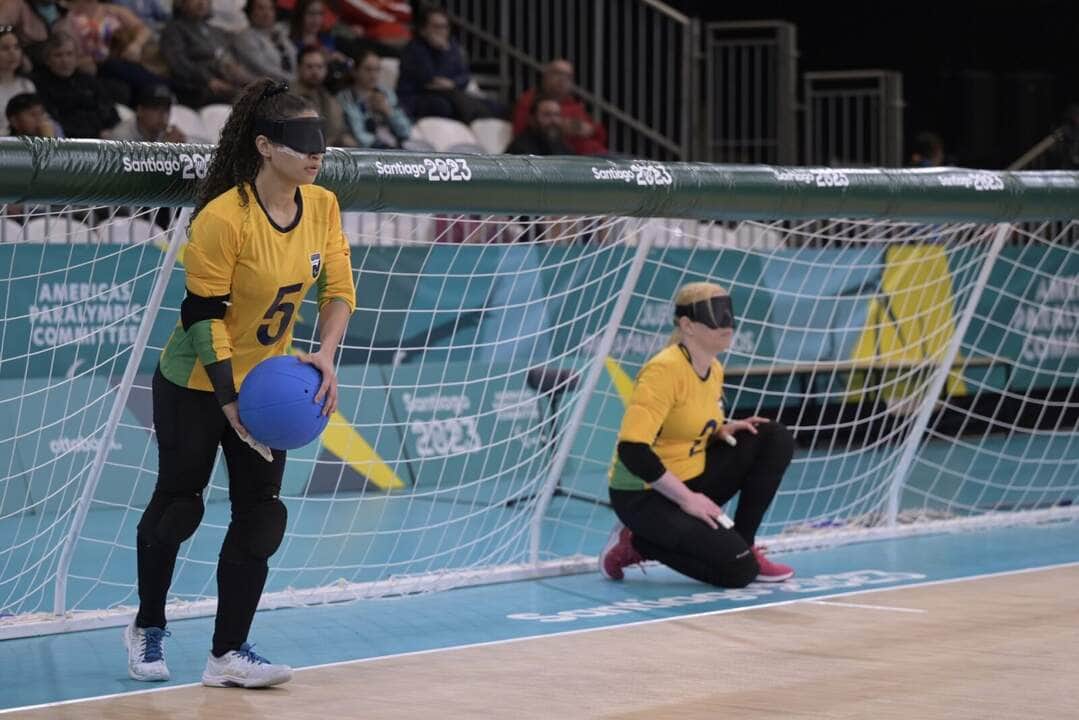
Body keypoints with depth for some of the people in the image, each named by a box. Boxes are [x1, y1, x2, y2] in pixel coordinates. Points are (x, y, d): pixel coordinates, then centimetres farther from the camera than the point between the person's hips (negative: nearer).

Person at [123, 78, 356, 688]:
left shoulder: (322, 206, -7)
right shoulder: (223, 217, -25)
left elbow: (339, 287, -1)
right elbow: (203, 313, -21)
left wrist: (325, 355, -18)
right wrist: (228, 398, -23)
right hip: (193, 385, -5)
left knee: (262, 515, -2)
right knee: (178, 506, 7)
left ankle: (229, 654, 4)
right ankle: (148, 629, 29)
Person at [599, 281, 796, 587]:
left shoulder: (715, 370, 5)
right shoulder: (664, 370, -22)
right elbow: (632, 449, -29)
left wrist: (724, 430, -2)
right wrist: (686, 498, -25)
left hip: (692, 480, 8)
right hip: (643, 495, -8)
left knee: (776, 439, -2)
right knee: (738, 570, -20)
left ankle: (742, 545, 3)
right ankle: (635, 545, -1)